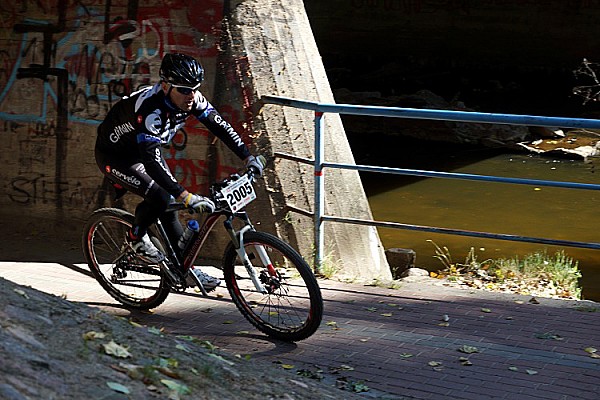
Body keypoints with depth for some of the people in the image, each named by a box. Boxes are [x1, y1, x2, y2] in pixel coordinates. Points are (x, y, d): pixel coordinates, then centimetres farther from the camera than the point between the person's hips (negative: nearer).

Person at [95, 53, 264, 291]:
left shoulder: (192, 99, -19)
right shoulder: (150, 109, -41)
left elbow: (220, 127, -9)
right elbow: (152, 162, -47)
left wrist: (249, 157, -18)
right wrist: (185, 196, -55)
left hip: (143, 149, 7)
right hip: (113, 156, -7)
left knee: (169, 204, -4)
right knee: (159, 197, -24)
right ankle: (136, 238, 2)